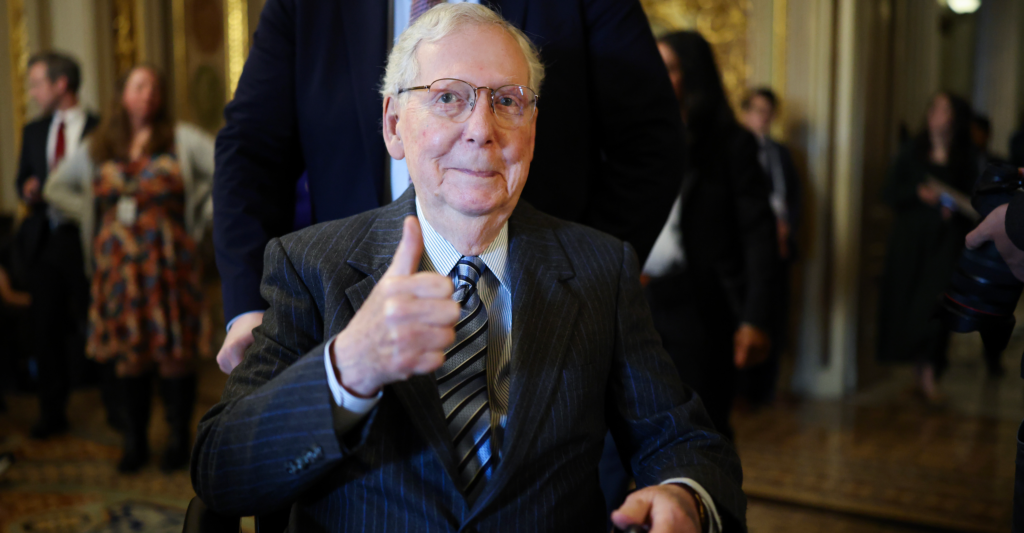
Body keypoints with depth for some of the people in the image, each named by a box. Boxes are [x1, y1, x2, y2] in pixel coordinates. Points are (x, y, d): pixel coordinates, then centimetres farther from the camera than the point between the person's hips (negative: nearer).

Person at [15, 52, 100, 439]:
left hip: (84, 242, -5)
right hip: (44, 241, 5)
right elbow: (22, 179, 19)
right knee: (47, 331, 9)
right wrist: (28, 190, -2)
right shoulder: (34, 131, 14)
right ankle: (52, 414, 21)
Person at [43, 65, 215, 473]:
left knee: (174, 352, 0)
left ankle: (178, 441, 11)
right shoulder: (100, 148, 10)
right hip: (118, 266, 3)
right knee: (129, 354, 6)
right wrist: (92, 215, 8)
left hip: (167, 263, -3)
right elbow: (55, 188, 21)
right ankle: (134, 443, 16)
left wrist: (200, 214, -6)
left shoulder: (181, 140, 0)